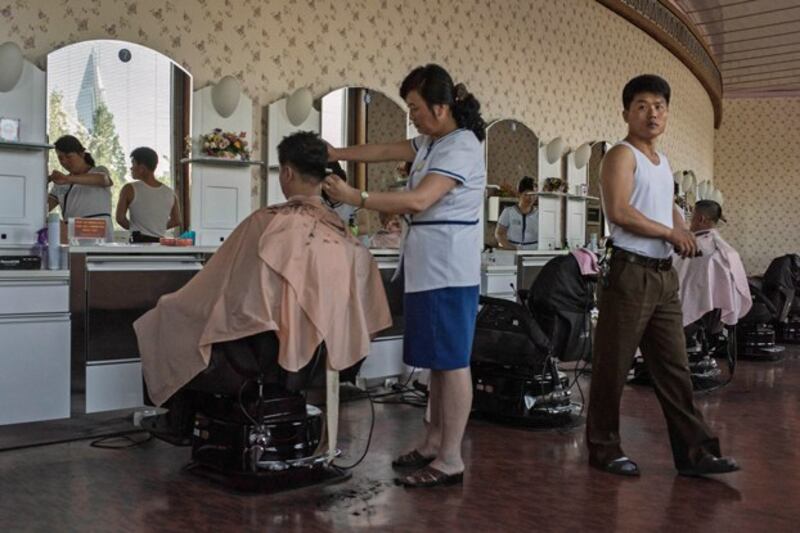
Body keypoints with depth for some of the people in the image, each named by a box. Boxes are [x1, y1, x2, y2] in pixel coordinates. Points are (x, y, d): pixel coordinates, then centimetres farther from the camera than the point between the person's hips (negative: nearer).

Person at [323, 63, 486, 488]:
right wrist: (335, 153, 10)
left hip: (448, 272, -10)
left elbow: (419, 200, -22)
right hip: (427, 269, 10)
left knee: (451, 361, -5)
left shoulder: (461, 146, -13)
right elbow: (385, 151, 19)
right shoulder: (431, 142, 17)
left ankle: (451, 460, 1)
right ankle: (434, 444, 23)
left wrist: (357, 198, -20)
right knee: (437, 360, 13)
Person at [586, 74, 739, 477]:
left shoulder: (662, 161, 18)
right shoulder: (622, 155, -7)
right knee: (613, 365, 0)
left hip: (665, 275, 8)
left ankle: (693, 451, 13)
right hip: (630, 272, -8)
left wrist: (683, 230, 9)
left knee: (674, 366, 8)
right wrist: (669, 233, -12)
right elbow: (619, 211, -21)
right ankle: (603, 448, 12)